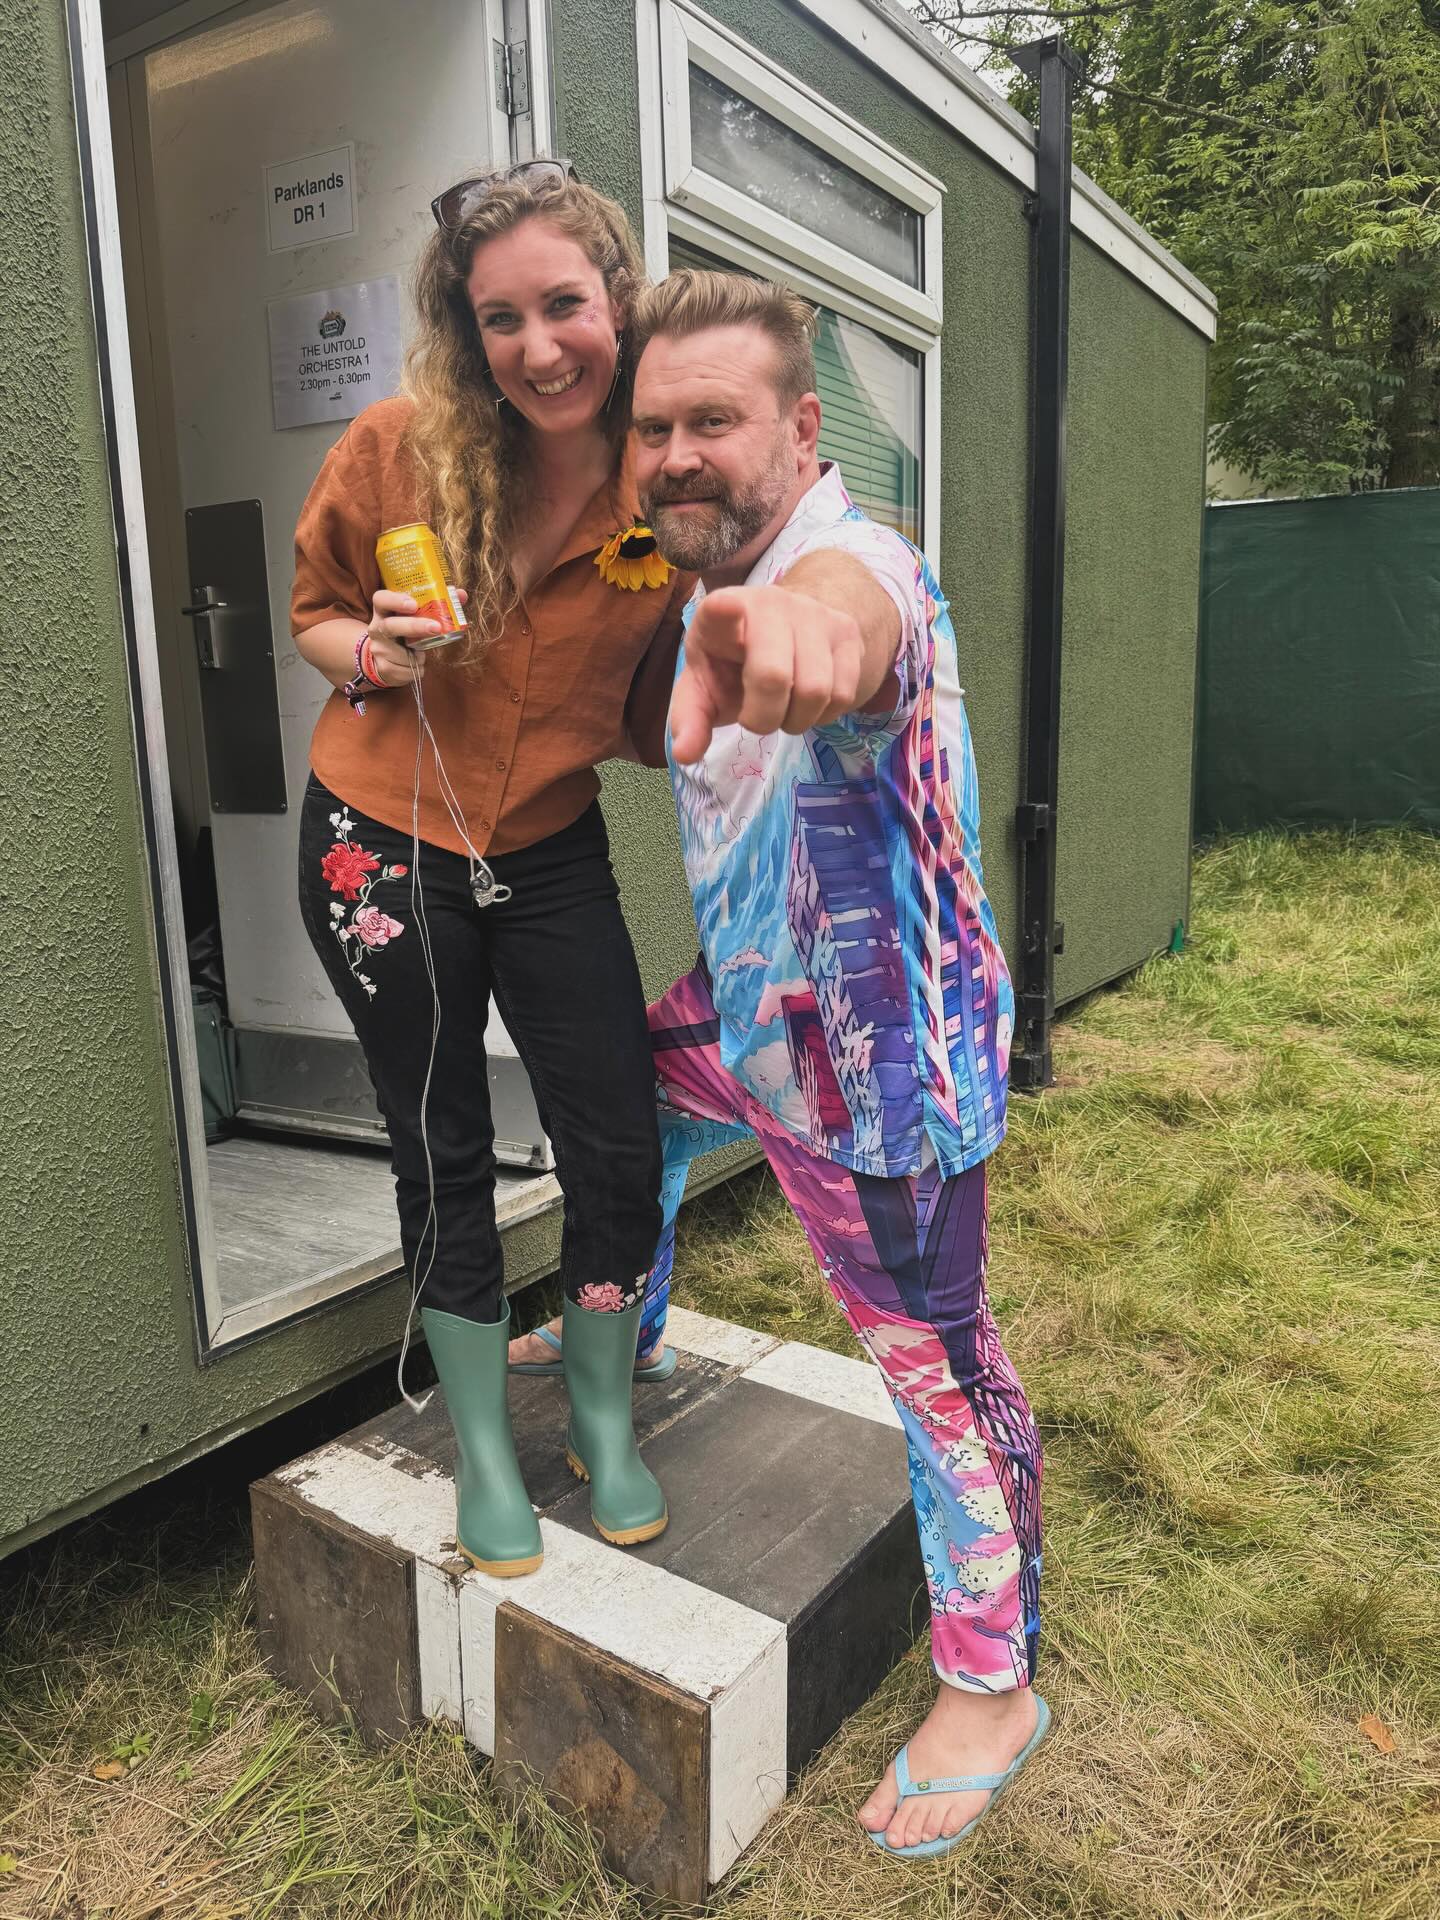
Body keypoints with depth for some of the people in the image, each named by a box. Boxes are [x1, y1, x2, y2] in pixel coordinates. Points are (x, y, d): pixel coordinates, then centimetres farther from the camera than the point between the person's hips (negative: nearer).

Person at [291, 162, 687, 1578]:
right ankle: (483, 1449, 32)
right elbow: (314, 609, 3)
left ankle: (602, 1422, 31)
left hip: (551, 852, 2)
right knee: (444, 1157, 10)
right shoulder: (399, 448, -13)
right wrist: (370, 654, -18)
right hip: (382, 847, -1)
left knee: (622, 1151, 2)